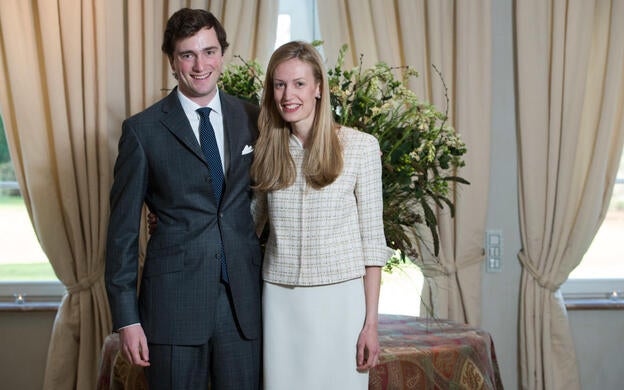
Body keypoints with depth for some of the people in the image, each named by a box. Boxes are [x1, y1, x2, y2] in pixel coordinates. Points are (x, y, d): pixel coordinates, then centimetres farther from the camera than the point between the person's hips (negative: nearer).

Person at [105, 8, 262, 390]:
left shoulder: (252, 119, 6)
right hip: (175, 298, -2)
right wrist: (127, 317, -4)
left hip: (244, 299, 3)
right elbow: (123, 229, -1)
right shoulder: (143, 130, -2)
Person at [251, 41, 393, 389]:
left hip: (339, 298, -3)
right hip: (280, 299, 3)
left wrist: (371, 322, -6)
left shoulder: (360, 147, -3)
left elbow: (372, 239, -3)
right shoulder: (267, 152, 7)